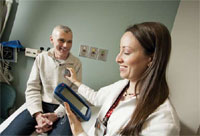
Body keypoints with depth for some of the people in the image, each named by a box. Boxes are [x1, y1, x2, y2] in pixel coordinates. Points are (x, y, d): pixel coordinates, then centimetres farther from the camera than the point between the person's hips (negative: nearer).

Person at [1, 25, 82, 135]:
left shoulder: (76, 64, -1)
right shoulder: (41, 58, 3)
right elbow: (32, 88, 1)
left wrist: (56, 115, -14)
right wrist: (38, 114, -12)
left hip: (63, 109, -1)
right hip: (40, 105, 2)